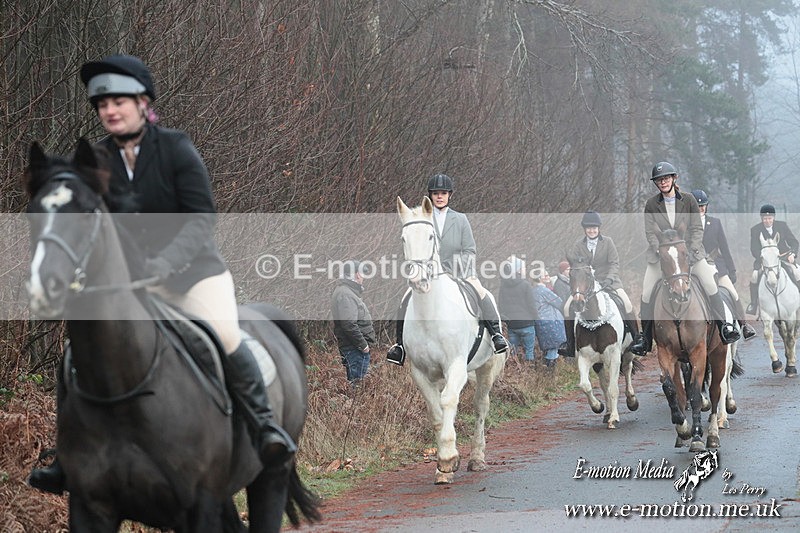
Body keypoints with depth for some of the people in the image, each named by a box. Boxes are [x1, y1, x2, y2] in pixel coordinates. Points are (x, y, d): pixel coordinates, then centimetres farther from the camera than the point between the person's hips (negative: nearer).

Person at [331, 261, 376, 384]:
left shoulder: (349, 292, 18)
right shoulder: (345, 295, -17)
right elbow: (349, 325, -24)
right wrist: (363, 345, -19)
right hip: (354, 348, -11)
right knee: (358, 381, -10)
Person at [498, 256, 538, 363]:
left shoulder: (502, 285, 1)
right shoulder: (526, 285, -11)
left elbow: (500, 306, 7)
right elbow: (532, 306, -6)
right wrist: (533, 319, 9)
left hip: (509, 325, 5)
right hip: (525, 323, -5)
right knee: (529, 351, 3)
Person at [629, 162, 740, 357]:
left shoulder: (688, 200, -2)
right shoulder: (651, 205, -1)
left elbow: (697, 229, -2)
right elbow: (651, 233, -3)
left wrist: (691, 251, -14)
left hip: (689, 249, 0)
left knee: (710, 283, -14)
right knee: (646, 291, -7)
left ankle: (723, 325, -2)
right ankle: (645, 336, 6)